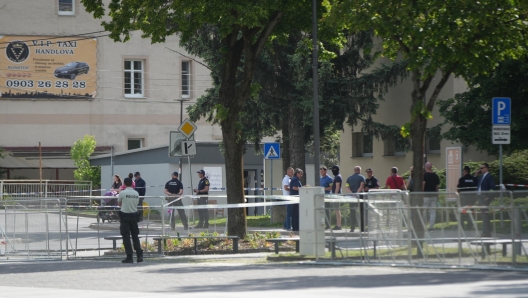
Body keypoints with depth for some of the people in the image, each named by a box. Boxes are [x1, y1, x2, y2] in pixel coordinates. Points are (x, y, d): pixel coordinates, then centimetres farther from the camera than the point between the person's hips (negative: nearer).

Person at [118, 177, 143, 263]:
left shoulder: (122, 193, -11)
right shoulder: (136, 193, 2)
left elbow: (119, 204, 2)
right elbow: (136, 204, 10)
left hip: (125, 215, -4)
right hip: (134, 215, 4)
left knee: (126, 237, 0)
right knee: (135, 236, 13)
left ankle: (129, 257, -4)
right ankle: (139, 255, 7)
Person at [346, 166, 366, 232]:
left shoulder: (349, 178, 13)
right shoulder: (362, 177, 1)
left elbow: (347, 187, 0)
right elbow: (361, 186, -13)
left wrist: (351, 193, -11)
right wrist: (357, 193, -17)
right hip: (359, 196, -3)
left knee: (352, 212, 7)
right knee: (361, 212, 2)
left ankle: (352, 228, 2)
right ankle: (362, 228, -1)